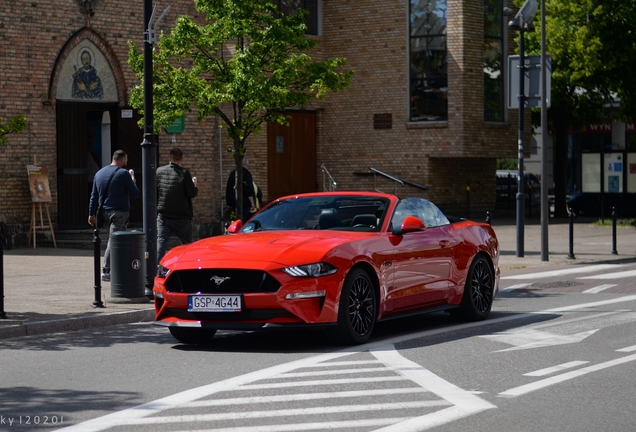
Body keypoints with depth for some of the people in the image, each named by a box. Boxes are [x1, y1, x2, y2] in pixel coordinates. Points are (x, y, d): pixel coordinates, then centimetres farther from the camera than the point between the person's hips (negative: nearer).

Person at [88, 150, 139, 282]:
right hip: (120, 212, -7)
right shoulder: (123, 174, -8)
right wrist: (132, 180, 12)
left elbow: (94, 196, 14)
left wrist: (91, 214, 16)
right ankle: (106, 272, -11)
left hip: (105, 212, 7)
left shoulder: (99, 173, 13)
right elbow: (135, 194, -5)